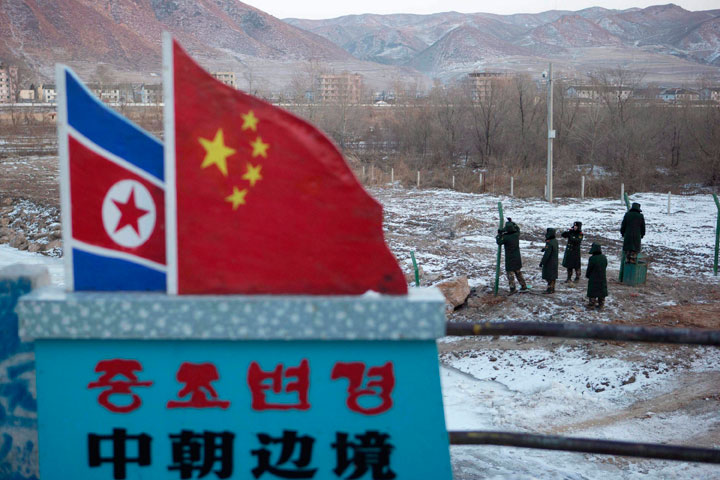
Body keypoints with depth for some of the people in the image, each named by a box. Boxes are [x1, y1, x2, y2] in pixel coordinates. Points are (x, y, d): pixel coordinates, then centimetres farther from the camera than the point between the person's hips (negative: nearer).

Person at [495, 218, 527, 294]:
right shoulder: (517, 234, -6)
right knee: (518, 272, 18)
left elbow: (499, 242, -6)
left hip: (510, 258, -6)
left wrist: (499, 234, 5)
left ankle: (512, 289, -1)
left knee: (510, 273, 2)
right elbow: (517, 228, 17)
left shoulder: (506, 237, -23)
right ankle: (524, 287, 23)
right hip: (517, 257, 6)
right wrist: (511, 222, 26)